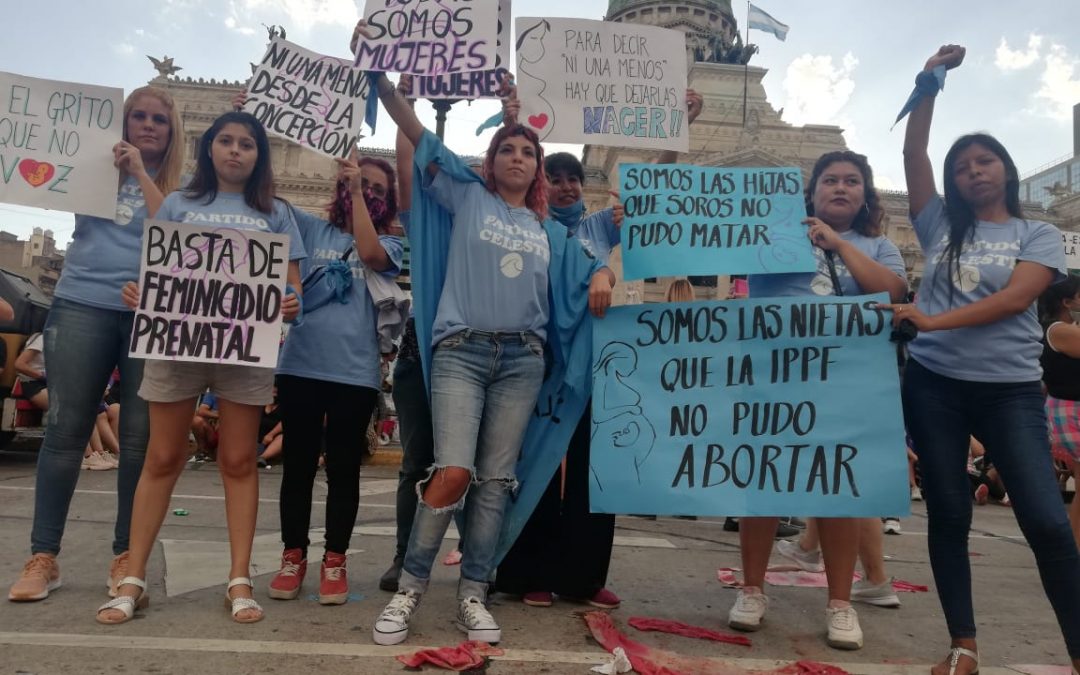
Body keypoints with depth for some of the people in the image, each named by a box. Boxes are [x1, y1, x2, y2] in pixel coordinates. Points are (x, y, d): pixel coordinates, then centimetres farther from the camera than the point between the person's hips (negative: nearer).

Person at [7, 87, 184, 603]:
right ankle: (43, 556, 9)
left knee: (140, 438, 1)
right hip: (82, 305, 1)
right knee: (65, 430, 0)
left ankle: (125, 555, 11)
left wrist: (140, 171, -4)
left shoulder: (179, 186, 12)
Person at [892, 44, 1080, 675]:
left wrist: (936, 320, -19)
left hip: (1011, 389, -2)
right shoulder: (941, 225, 13)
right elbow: (913, 155, 7)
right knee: (948, 515, 6)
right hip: (934, 384, 2)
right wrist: (930, 83, 4)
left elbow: (1016, 298, -10)